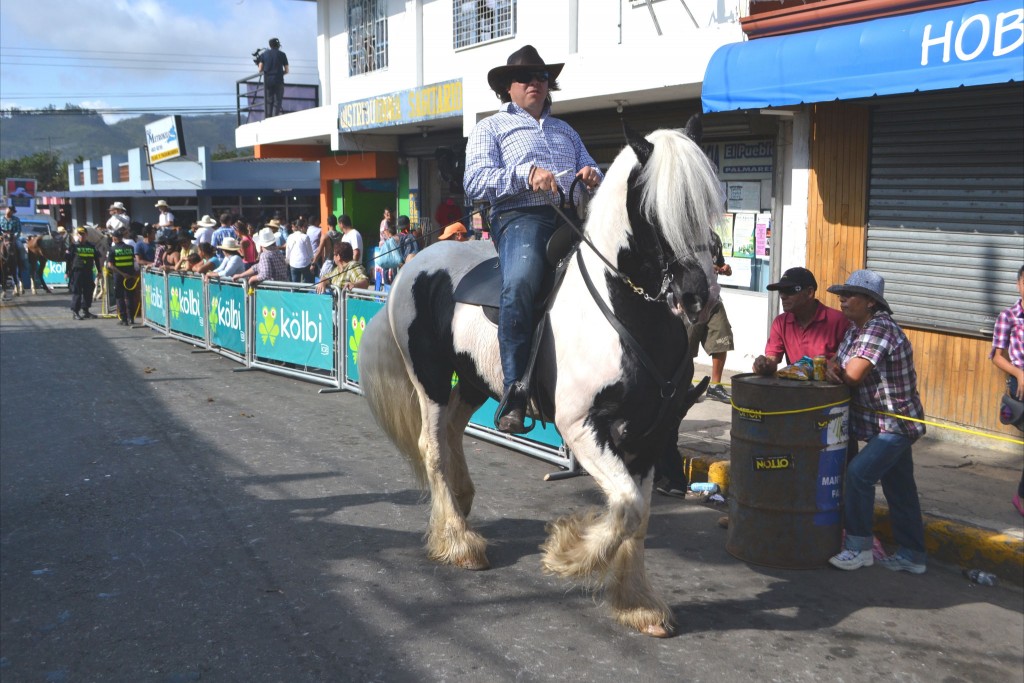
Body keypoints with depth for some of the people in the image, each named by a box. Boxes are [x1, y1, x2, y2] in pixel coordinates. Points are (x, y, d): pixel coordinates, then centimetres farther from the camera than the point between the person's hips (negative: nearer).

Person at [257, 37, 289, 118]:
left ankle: (268, 118, 1)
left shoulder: (264, 54, 8)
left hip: (267, 80, 2)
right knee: (277, 101, 0)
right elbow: (286, 71, 4)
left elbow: (260, 70, 2)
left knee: (268, 101, 9)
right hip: (279, 81, -2)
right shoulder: (282, 54, 4)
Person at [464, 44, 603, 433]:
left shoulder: (566, 131, 34)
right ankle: (514, 389, -33)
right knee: (521, 282, -37)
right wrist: (527, 175, -13)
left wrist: (592, 177, 4)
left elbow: (590, 171, 31)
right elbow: (475, 182, 2)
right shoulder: (491, 128, 17)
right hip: (521, 216, -5)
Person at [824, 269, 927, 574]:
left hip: (895, 424, -10)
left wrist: (837, 371, -7)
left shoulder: (880, 329, -22)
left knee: (859, 473, -18)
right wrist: (831, 366, -14)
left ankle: (859, 548, -7)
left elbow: (853, 375, -28)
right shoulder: (856, 329, 10)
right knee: (899, 488, 14)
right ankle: (912, 556, 23)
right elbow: (838, 359, 10)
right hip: (880, 423, 10)